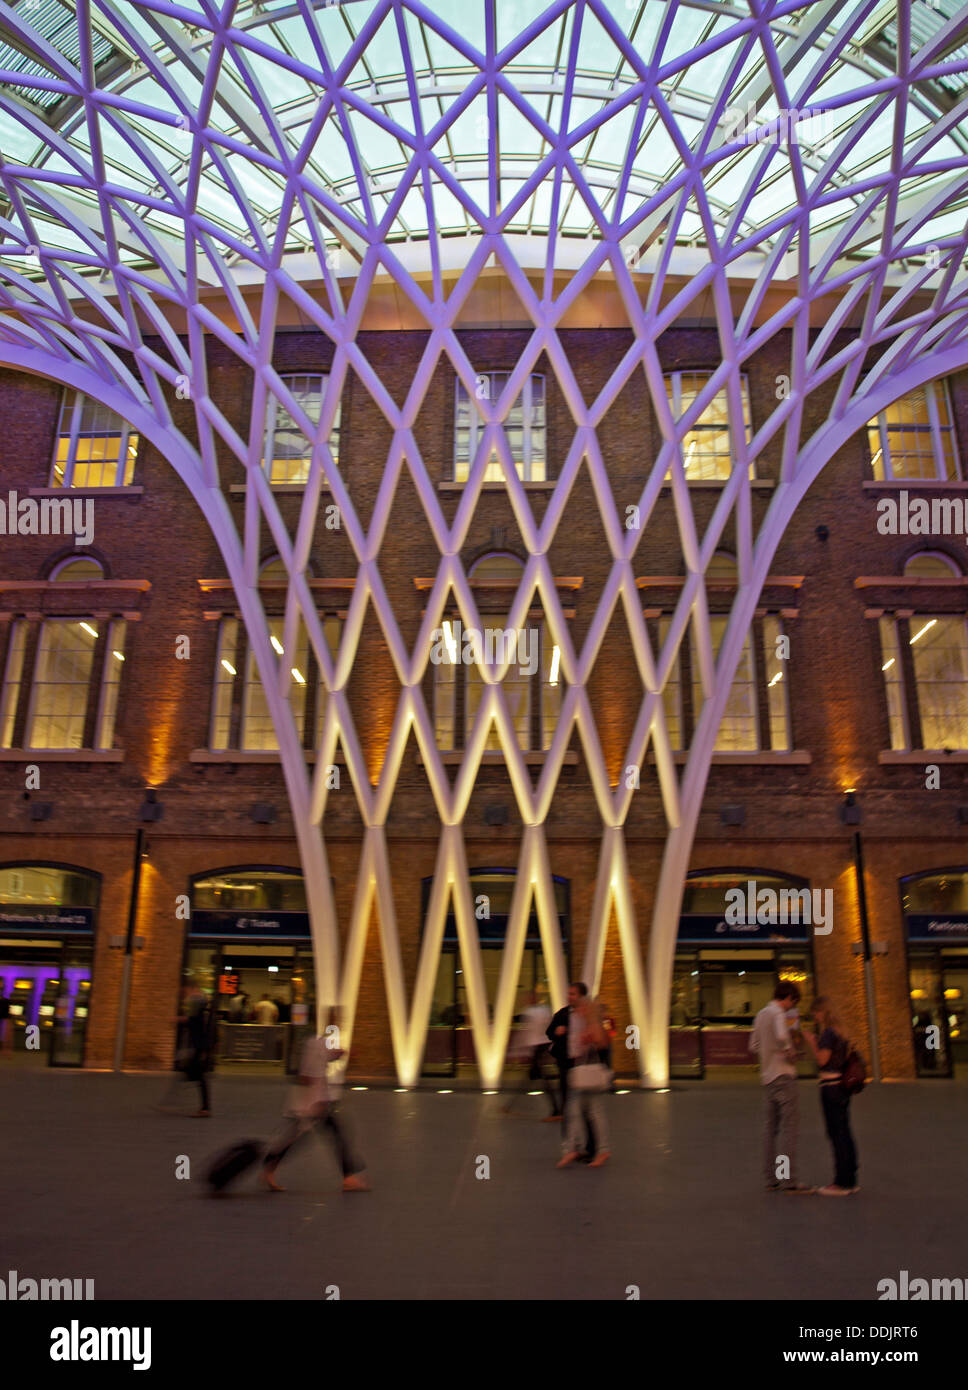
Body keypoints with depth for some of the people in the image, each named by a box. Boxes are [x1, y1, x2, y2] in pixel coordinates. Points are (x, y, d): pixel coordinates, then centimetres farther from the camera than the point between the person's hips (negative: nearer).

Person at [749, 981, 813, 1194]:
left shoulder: (760, 1015, 15)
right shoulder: (778, 1013, -12)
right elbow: (781, 1037, -32)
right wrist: (791, 1054, -15)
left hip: (767, 1077, 9)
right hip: (783, 1075, -9)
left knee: (772, 1128, 12)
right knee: (790, 1128, -6)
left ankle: (771, 1179, 15)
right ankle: (788, 1180, -7)